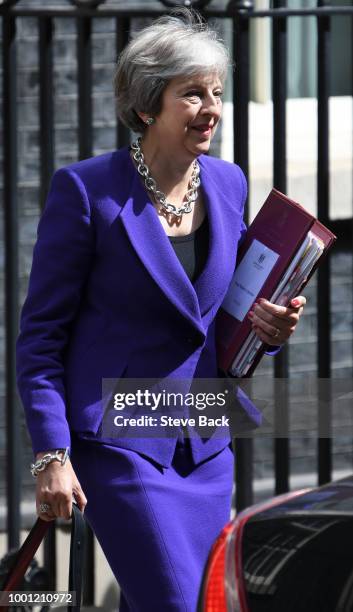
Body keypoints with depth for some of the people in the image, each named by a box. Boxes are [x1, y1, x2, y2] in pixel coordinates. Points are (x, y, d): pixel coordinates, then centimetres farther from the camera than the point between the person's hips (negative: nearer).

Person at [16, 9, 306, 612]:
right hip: (119, 442, -6)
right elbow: (41, 333, -7)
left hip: (205, 444, 6)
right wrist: (51, 456, -14)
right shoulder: (86, 189, -10)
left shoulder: (229, 184, 8)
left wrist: (258, 321, -3)